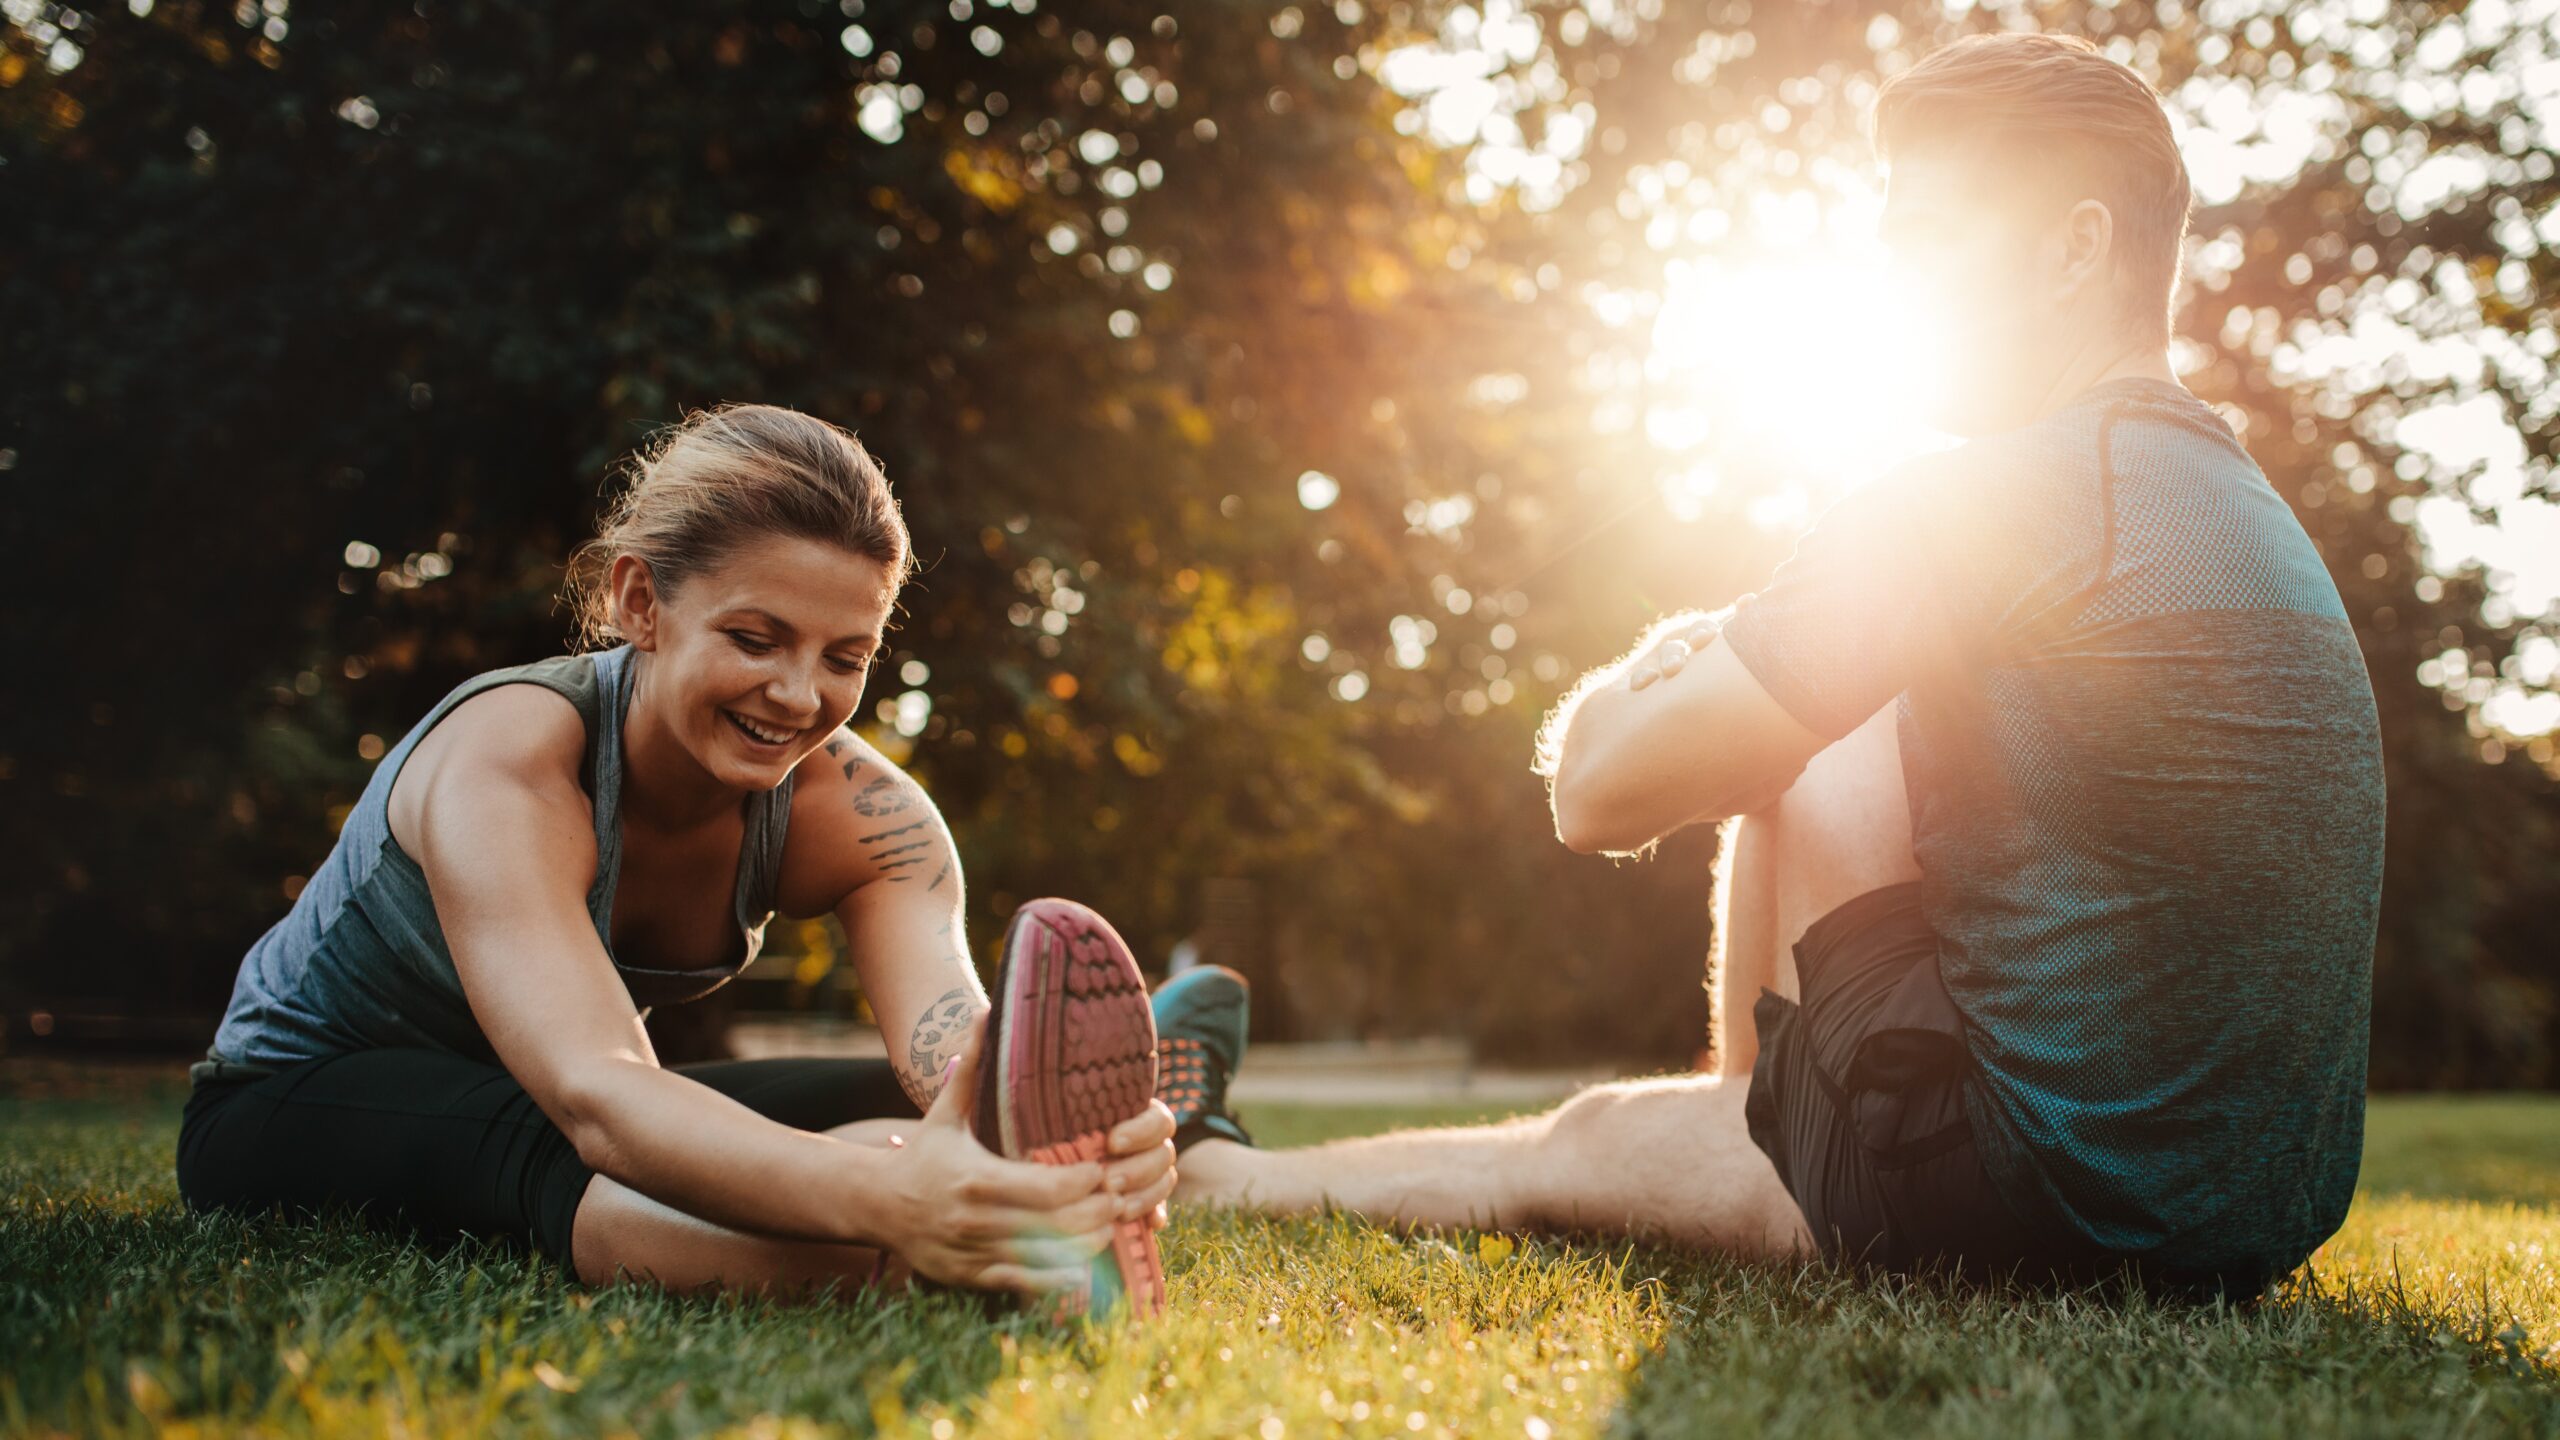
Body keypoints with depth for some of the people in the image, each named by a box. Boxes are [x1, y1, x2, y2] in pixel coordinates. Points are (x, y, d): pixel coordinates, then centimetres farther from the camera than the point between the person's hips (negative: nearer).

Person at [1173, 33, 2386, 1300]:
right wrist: (1733, 668, 17)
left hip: (2047, 1207, -8)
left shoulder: (1971, 505, -15)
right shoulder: (2253, 509, 14)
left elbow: (1599, 791, -10)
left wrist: (1640, 679, 12)